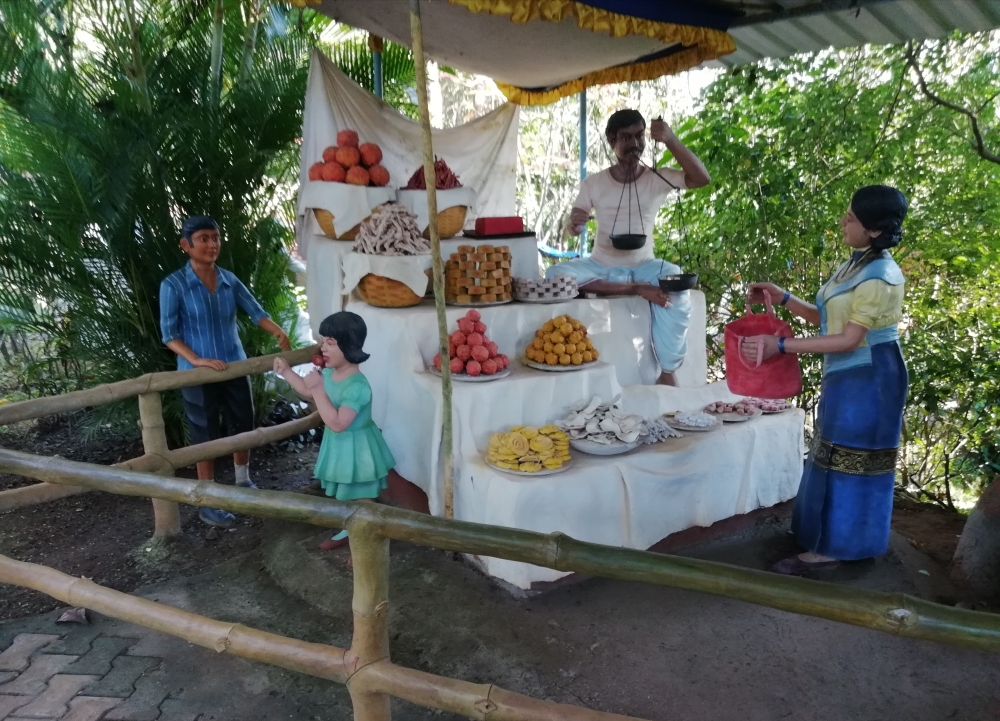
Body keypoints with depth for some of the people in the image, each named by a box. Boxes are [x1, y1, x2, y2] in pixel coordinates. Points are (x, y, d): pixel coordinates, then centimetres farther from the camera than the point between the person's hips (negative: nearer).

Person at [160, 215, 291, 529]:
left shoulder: (229, 280, 0)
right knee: (206, 437, 5)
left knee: (244, 426, 16)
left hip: (236, 367, 5)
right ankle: (207, 504, 21)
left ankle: (243, 482, 40)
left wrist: (279, 333, -17)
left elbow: (256, 312, 1)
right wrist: (197, 360, -26)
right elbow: (169, 334, -13)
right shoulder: (173, 285, -13)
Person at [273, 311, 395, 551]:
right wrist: (286, 372, 8)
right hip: (337, 446, 9)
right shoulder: (328, 373, -4)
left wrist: (318, 389, -36)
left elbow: (337, 423, -37)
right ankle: (349, 531, 45)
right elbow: (309, 392, 16)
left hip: (356, 449, -9)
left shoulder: (357, 386, -32)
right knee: (342, 494, 25)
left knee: (361, 500, 7)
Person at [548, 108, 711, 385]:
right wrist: (574, 223, -24)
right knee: (557, 275, -28)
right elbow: (573, 231, 2)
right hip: (601, 266, 1)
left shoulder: (658, 178, -2)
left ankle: (668, 373, -23)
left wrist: (671, 140, -27)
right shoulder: (593, 183, 0)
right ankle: (636, 290, -26)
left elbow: (702, 179, -18)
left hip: (642, 266, -1)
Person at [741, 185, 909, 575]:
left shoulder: (880, 276, -21)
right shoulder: (855, 264, 9)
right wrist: (782, 298, 2)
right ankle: (824, 530, 32)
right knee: (835, 456, 18)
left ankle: (832, 548, 12)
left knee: (846, 460, 0)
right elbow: (825, 318, 12)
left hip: (868, 380, -9)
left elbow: (849, 339, -24)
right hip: (846, 376, 9)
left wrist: (781, 345, -26)